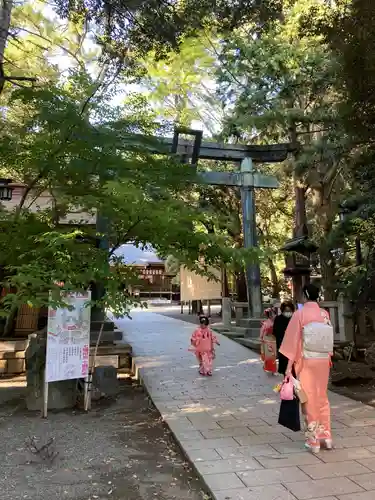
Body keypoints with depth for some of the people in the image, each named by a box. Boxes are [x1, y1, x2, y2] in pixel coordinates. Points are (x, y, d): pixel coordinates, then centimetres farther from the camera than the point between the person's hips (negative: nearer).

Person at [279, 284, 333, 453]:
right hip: (323, 361, 4)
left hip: (306, 362, -4)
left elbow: (294, 341, -14)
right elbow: (329, 339, 6)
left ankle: (313, 441, 16)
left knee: (309, 399, 7)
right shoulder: (325, 314, -1)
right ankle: (325, 436, 25)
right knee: (322, 397, 18)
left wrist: (289, 366, -11)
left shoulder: (300, 314, -13)